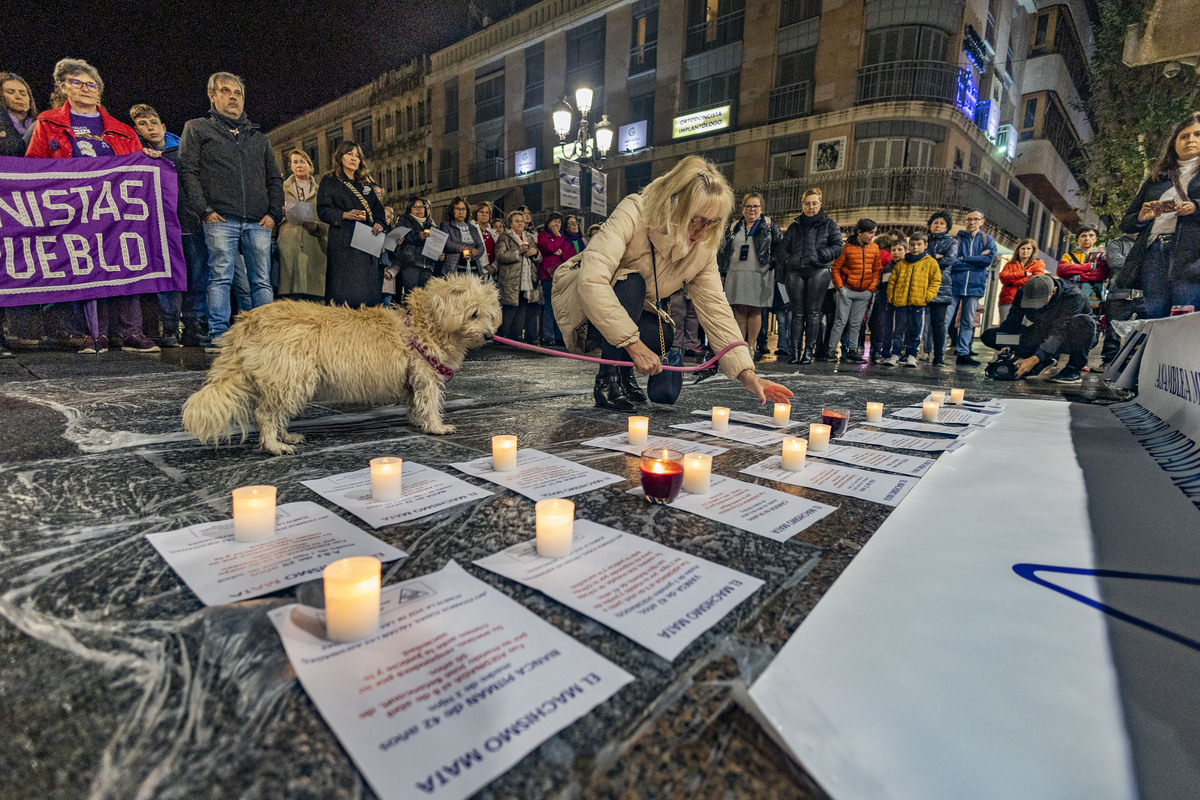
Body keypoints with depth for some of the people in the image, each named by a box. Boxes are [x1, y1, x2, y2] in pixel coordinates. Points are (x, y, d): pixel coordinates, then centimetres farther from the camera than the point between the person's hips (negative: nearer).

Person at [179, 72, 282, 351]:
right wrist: (203, 209, -8)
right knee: (220, 278, -7)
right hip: (221, 219, -3)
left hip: (258, 222, 3)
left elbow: (274, 178, 21)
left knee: (262, 281, -2)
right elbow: (187, 171, 5)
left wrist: (274, 213, 5)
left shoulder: (258, 137, 25)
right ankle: (218, 335, -6)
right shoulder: (197, 128, 15)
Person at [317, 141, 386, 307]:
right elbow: (322, 210, 1)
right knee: (344, 290, -13)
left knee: (367, 290, -3)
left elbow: (378, 209, 20)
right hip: (343, 242, -4)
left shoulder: (365, 185, 24)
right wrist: (344, 215, -16)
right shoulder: (329, 181, 10)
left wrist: (378, 223, -2)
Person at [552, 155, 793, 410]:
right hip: (581, 296, -5)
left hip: (632, 308, 5)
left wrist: (747, 375, -21)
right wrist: (633, 343, -43)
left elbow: (715, 308, -12)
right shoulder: (633, 213, -29)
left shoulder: (704, 246, -12)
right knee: (632, 282, -35)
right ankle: (607, 380, -22)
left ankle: (624, 372, 13)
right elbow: (591, 280, -40)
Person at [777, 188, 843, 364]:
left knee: (813, 312, -4)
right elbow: (783, 246, 16)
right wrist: (787, 259, -4)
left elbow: (837, 246, 5)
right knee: (797, 312, -1)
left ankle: (809, 351, -2)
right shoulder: (795, 226, 21)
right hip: (796, 272, 2)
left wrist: (821, 255, -10)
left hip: (818, 271, -2)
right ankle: (795, 351, -2)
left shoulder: (829, 224, 13)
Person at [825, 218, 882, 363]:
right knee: (841, 321, -4)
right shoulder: (847, 247, -7)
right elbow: (835, 268, -4)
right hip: (847, 291, -4)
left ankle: (852, 351, 13)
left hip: (864, 293, 4)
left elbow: (876, 270, 12)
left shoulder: (874, 248, 6)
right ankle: (831, 350, 1)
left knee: (856, 323, 8)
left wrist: (871, 289, 3)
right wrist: (840, 287, -9)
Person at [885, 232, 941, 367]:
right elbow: (892, 281, 13)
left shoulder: (930, 262, 5)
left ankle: (911, 355, 14)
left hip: (918, 304, -1)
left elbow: (936, 281, 5)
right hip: (900, 302, 2)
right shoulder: (901, 263, 10)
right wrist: (890, 297, 4)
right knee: (898, 329, 3)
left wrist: (928, 296, -7)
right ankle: (896, 354, 11)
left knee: (914, 331, 5)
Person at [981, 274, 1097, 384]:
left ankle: (1075, 370, -18)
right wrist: (1006, 348, -37)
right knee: (988, 336, -12)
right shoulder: (1023, 294, -16)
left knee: (1083, 321, -41)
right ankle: (1045, 360, 1)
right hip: (1044, 337, 4)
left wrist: (1035, 359, -47)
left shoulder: (1074, 297, -29)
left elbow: (1058, 333, -37)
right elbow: (1012, 323, -17)